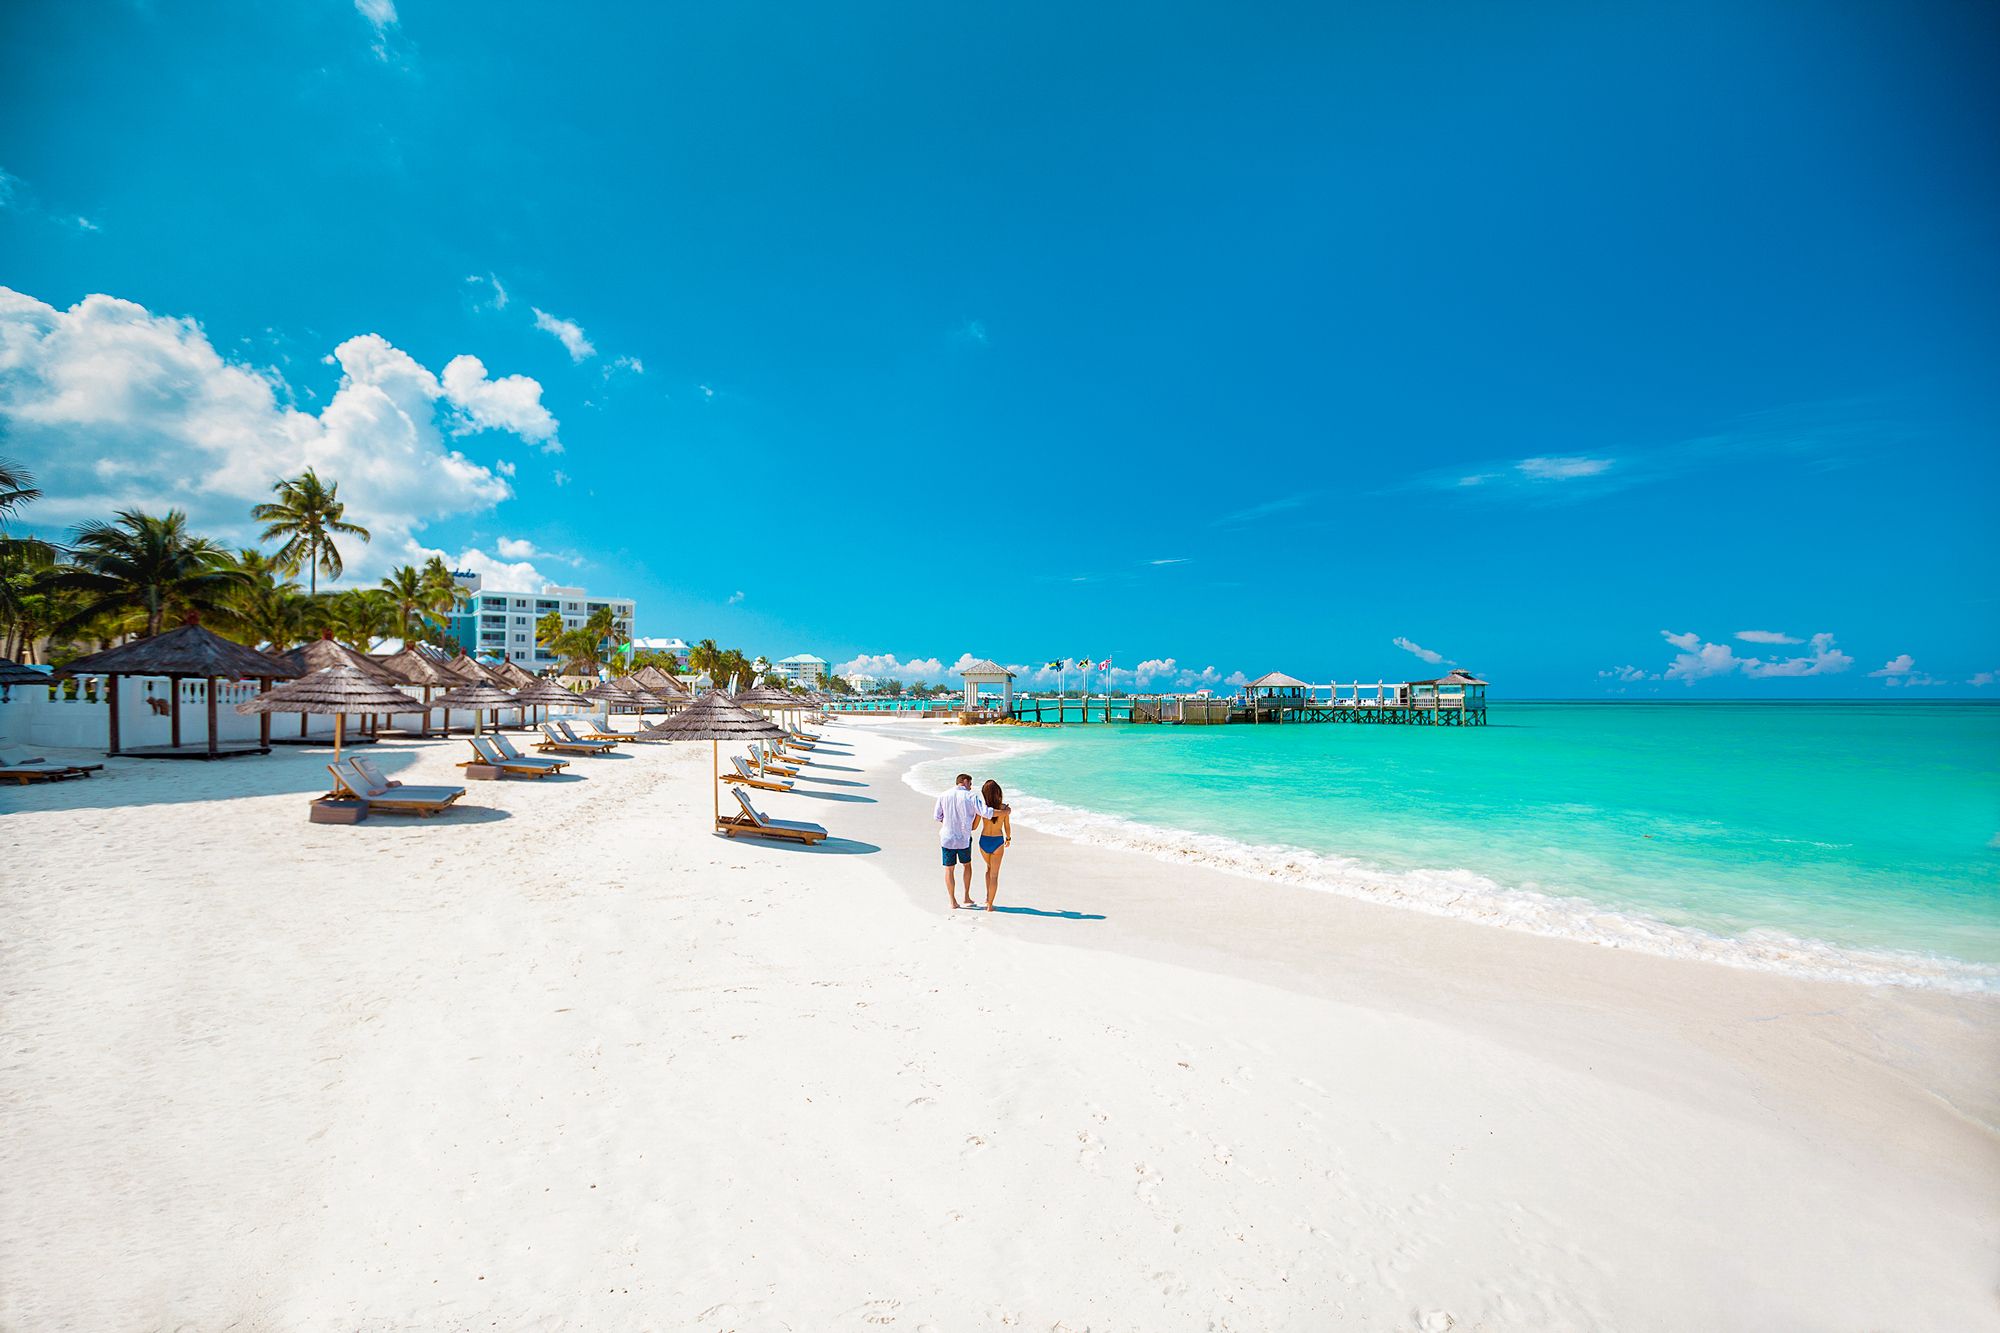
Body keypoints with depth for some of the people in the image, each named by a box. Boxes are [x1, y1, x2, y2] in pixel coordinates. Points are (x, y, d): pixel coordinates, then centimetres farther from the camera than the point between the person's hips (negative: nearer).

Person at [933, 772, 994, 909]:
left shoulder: (943, 796, -3)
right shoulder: (970, 797, -10)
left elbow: (937, 816, 3)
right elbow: (985, 813, -17)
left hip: (947, 838, 1)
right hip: (964, 838, -1)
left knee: (948, 869, 10)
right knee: (967, 865, 22)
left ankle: (953, 901, 15)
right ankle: (967, 897, 24)